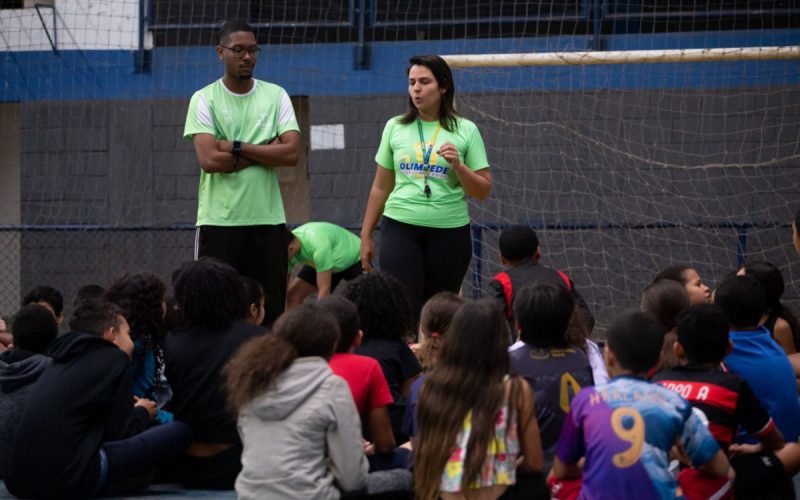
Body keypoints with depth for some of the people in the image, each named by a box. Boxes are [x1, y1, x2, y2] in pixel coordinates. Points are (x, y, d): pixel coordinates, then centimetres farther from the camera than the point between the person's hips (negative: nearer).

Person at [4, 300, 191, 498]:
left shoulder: (63, 359, 21)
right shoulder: (113, 359, 1)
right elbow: (124, 434, 1)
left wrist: (129, 408, 32)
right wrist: (143, 412, 22)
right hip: (71, 481, -9)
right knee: (179, 431, 0)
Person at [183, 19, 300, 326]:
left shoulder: (276, 96, 7)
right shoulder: (204, 99, 0)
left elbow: (291, 153, -5)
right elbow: (209, 160, -12)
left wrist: (236, 147, -10)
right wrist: (266, 151, -7)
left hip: (268, 220, 2)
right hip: (218, 220, -2)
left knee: (270, 310, 3)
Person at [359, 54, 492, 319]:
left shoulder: (465, 130, 2)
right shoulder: (395, 127, 8)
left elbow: (483, 192, 3)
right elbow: (380, 188, 15)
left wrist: (458, 165, -13)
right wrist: (366, 235, 14)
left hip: (449, 231, 0)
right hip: (400, 228, 1)